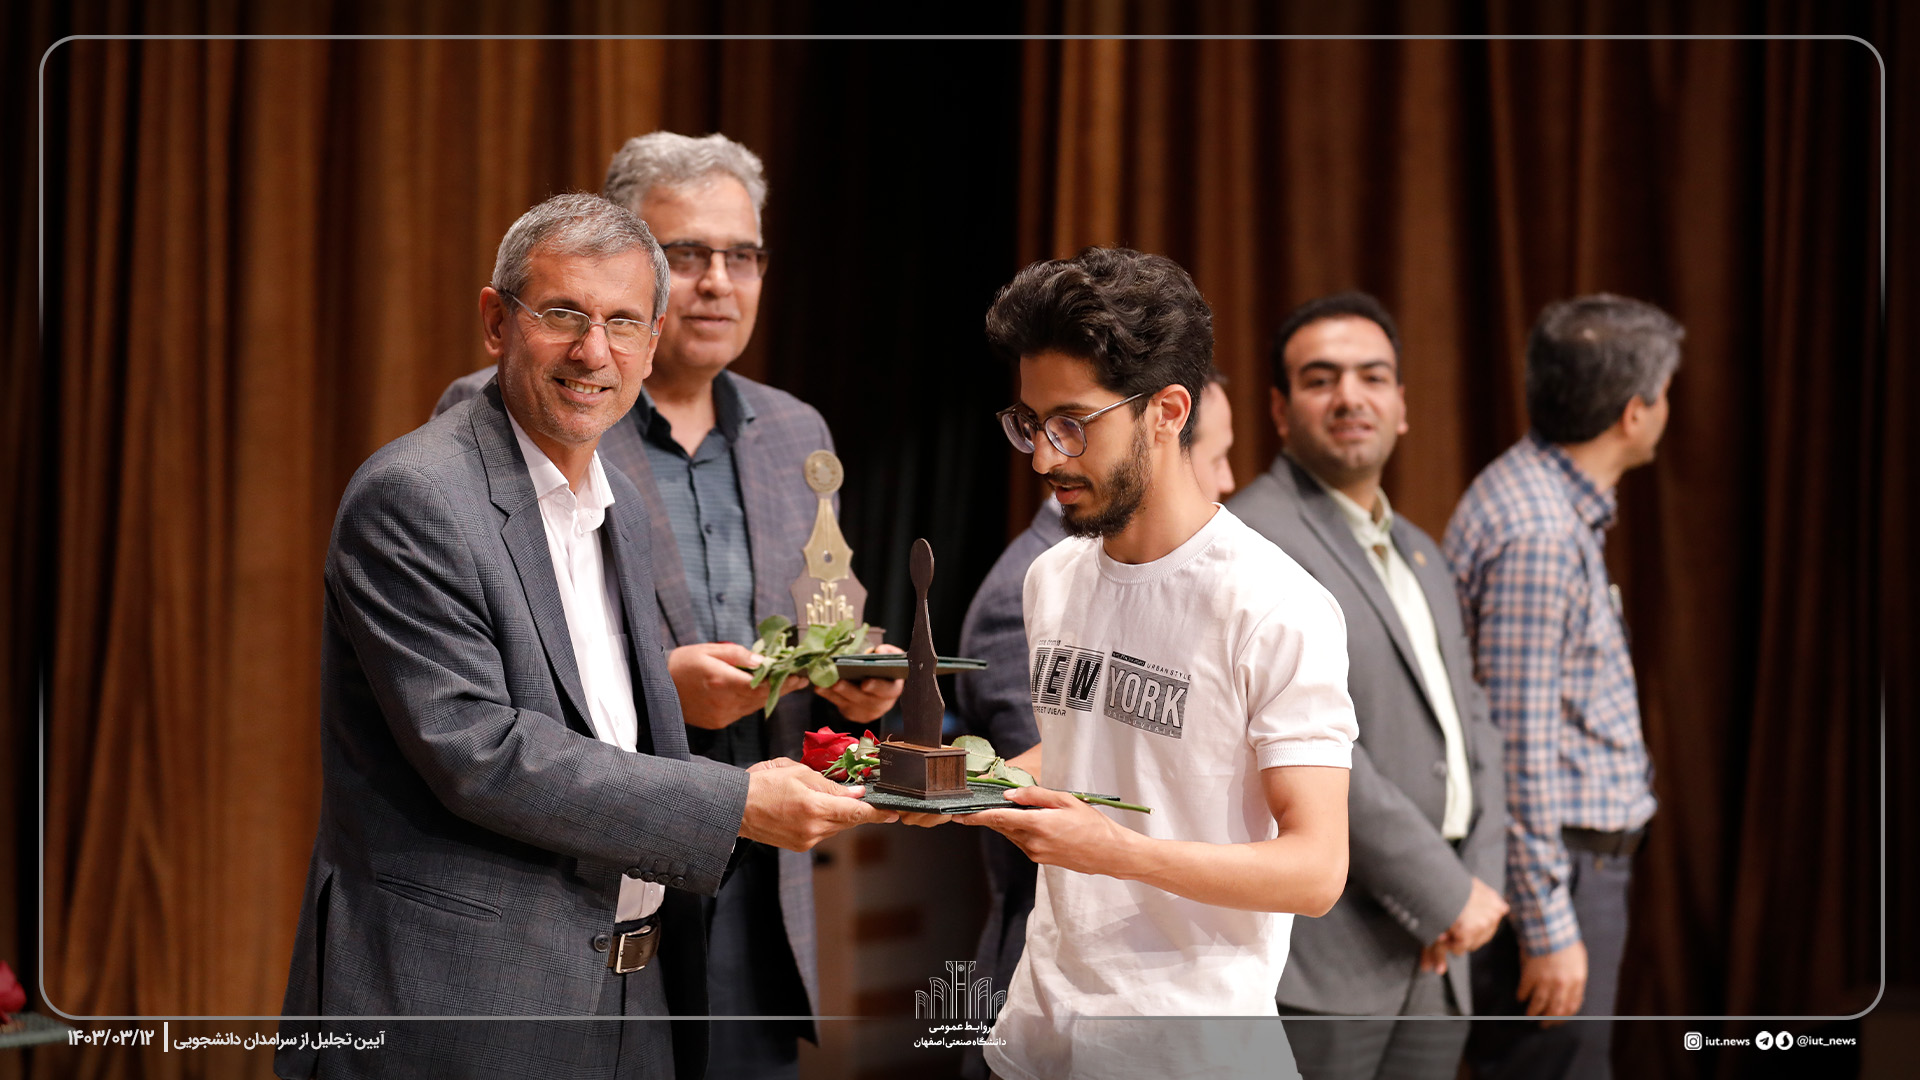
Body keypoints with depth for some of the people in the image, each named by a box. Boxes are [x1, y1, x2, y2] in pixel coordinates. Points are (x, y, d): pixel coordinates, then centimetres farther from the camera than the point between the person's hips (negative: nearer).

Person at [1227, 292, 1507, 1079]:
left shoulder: (1420, 554, 19)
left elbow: (1471, 720, 19)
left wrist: (1481, 882, 1)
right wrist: (1445, 896, -14)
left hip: (1432, 959, 8)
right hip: (1319, 967, -8)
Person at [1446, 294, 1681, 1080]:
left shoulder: (1561, 509, 13)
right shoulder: (1539, 535, -21)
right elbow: (1518, 747, -23)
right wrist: (1547, 926, -21)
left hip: (1584, 859, 10)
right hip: (1550, 869, -10)